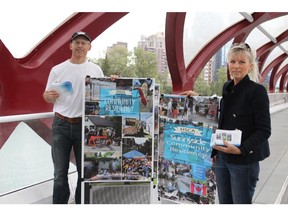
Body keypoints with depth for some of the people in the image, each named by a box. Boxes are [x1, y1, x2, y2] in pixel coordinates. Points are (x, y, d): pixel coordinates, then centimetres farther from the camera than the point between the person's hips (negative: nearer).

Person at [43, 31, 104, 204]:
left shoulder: (96, 70, 5)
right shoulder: (57, 70, 4)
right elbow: (47, 96, 8)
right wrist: (49, 95, -15)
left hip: (86, 125, 0)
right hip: (61, 125, 0)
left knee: (85, 170, 10)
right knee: (60, 171, 8)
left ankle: (82, 202, 26)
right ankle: (60, 203, 23)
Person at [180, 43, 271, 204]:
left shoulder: (257, 91, -12)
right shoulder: (227, 87, 7)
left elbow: (264, 130, -13)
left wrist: (241, 150, -26)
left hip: (244, 160, -6)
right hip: (222, 157, 6)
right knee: (224, 202, 16)